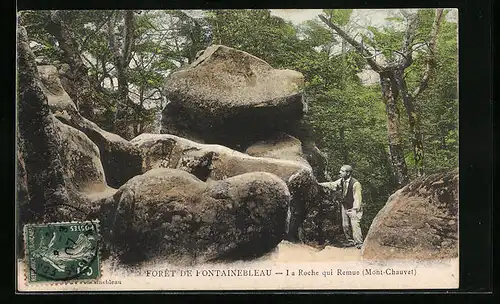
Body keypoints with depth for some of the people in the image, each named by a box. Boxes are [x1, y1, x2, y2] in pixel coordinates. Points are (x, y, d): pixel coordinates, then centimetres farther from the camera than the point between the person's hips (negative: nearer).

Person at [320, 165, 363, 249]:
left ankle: (359, 243, -11)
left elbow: (357, 198, -20)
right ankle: (350, 242, 25)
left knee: (355, 224, -15)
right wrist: (319, 184, 5)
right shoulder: (341, 181, 1)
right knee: (345, 225, 11)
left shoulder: (355, 183, -22)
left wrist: (355, 210, -22)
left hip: (354, 208, -8)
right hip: (345, 206, 8)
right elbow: (331, 185, 11)